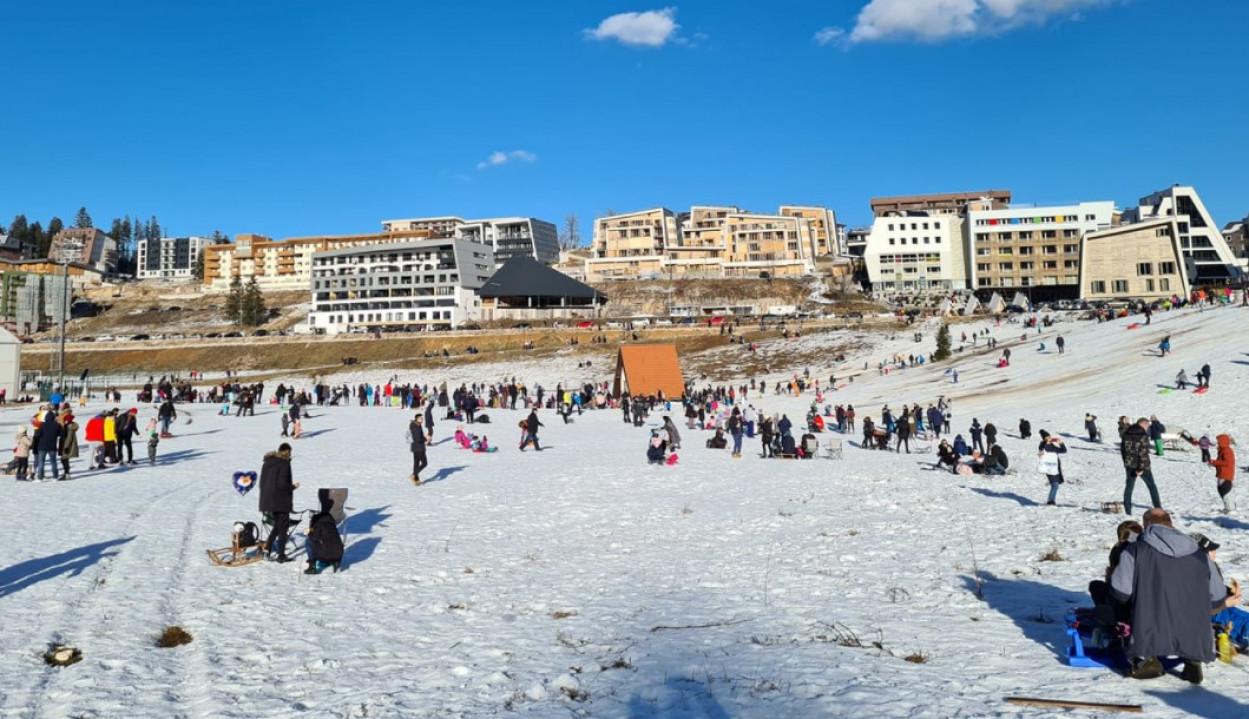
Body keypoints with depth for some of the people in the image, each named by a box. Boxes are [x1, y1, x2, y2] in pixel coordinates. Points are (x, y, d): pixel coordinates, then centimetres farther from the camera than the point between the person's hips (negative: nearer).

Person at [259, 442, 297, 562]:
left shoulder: (267, 462, 8)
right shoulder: (284, 463, -15)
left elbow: (262, 482, 11)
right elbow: (282, 483, -22)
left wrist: (265, 498, 20)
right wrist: (293, 486, -4)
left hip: (268, 499, 7)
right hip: (281, 500, -7)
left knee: (277, 525, 22)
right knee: (283, 527, 4)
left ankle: (267, 547, 8)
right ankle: (281, 555, 6)